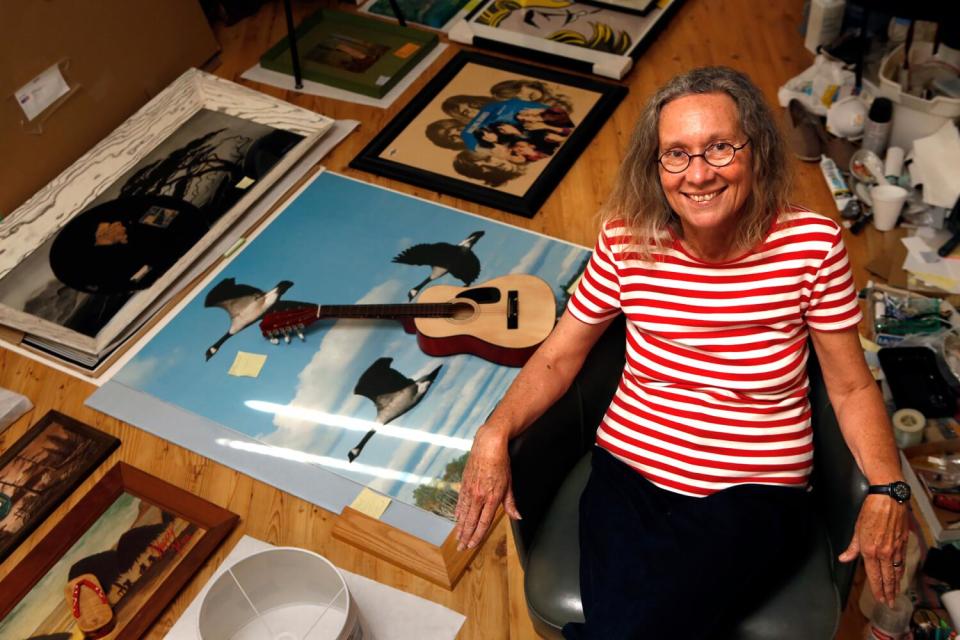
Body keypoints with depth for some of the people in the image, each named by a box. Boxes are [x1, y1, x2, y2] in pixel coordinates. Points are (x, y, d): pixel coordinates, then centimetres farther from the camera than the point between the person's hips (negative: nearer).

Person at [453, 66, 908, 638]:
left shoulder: (811, 243, -8)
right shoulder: (628, 240, -6)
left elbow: (852, 386, 1)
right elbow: (560, 356, 3)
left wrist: (887, 490, -15)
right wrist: (494, 435, -12)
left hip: (757, 495, -1)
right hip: (629, 472, 1)